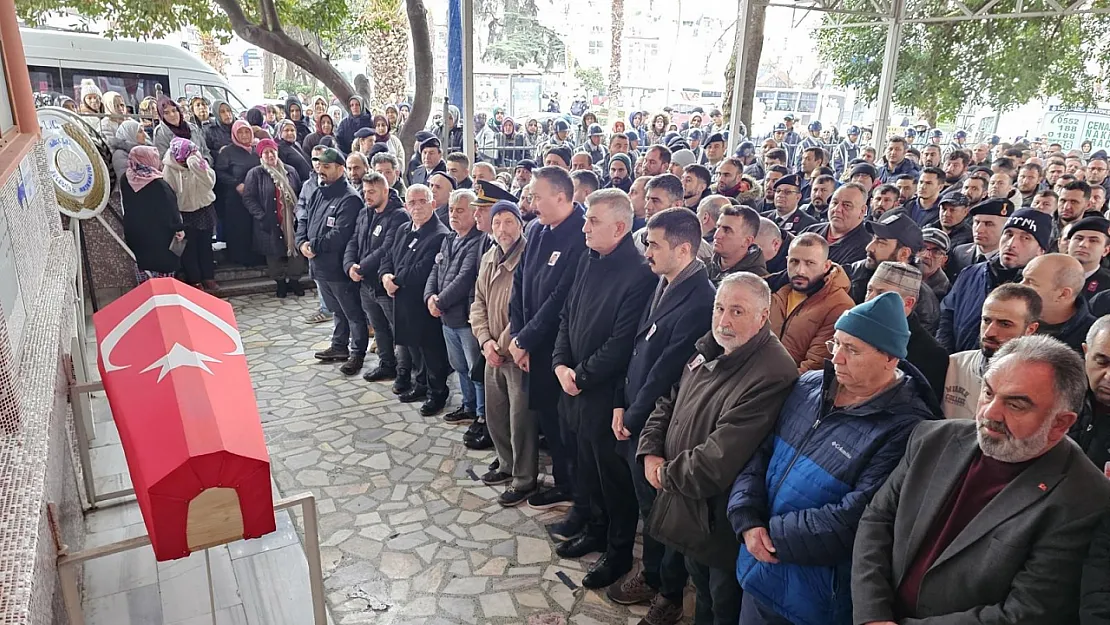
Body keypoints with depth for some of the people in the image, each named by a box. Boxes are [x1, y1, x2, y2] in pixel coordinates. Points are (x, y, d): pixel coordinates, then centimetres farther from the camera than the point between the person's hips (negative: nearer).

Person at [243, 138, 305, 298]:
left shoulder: (290, 171, 8)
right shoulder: (255, 174, -3)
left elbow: (300, 193, 14)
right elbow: (248, 198, -7)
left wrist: (299, 213, 2)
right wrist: (261, 216, -16)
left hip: (292, 222, 3)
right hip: (270, 224, -2)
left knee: (296, 251, 6)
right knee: (275, 253, 7)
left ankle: (294, 280, 24)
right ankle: (280, 282, 23)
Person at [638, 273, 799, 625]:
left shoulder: (772, 377, -31)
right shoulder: (709, 351, 1)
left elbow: (719, 462, -33)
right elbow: (668, 403, 10)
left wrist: (667, 474, -16)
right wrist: (651, 452, -6)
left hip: (721, 524, -8)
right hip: (686, 505, 8)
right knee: (702, 591, 30)